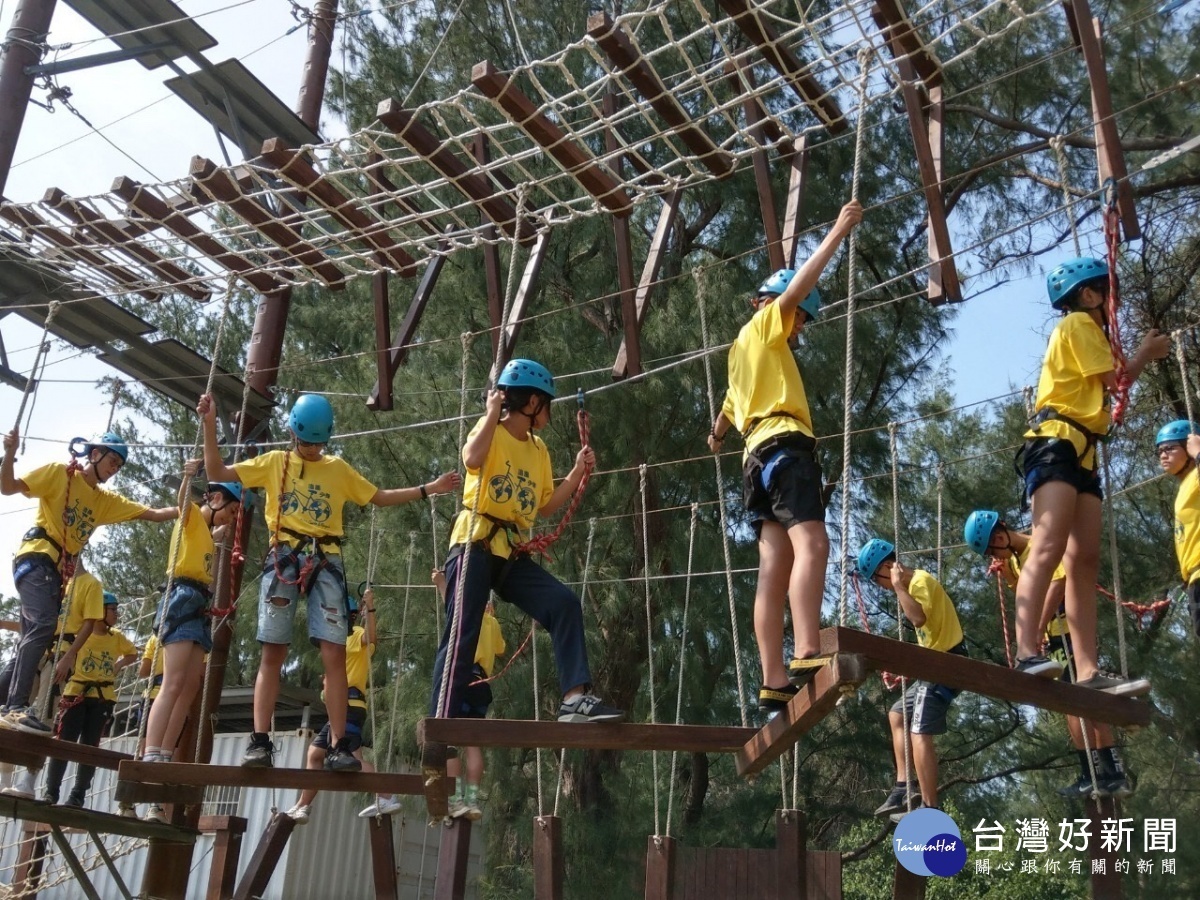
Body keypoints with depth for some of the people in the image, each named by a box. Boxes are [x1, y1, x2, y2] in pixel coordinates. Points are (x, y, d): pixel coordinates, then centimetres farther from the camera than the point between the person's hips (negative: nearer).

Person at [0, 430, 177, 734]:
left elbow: (153, 514, 14)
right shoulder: (58, 473, 4)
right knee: (43, 625, -25)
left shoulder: (107, 500, 19)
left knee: (32, 638, 6)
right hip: (36, 559, -8)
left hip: (59, 571, 8)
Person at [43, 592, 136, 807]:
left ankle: (78, 795, 7)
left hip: (103, 697, 3)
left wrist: (119, 665, 9)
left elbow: (133, 654, 23)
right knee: (63, 741, -5)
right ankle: (50, 793, 2)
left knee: (90, 746, 3)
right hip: (76, 693, -3)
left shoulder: (117, 637, 9)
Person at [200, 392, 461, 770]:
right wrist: (210, 424, 1)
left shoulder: (338, 469, 18)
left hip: (326, 561, 1)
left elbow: (380, 497, 22)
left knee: (334, 653, -9)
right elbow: (217, 473, 10)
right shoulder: (274, 462, 13)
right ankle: (260, 742, -4)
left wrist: (428, 489, 15)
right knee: (273, 653, -5)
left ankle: (338, 746, -10)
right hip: (283, 557, -1)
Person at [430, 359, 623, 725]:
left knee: (564, 603, -12)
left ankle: (576, 699, -16)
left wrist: (578, 471, 13)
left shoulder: (538, 449, 18)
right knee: (462, 637, -8)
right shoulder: (491, 430, -2)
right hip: (475, 546, -6)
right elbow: (472, 459, -25)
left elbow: (546, 506, 21)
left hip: (512, 554, 6)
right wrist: (493, 411, -16)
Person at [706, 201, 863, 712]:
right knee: (811, 545, -25)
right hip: (783, 444, -9)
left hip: (760, 454, 9)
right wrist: (839, 232, -3)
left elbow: (728, 410, 48)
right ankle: (807, 656, -41)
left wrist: (717, 436, 68)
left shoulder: (743, 350, 34)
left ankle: (774, 685, -11)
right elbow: (799, 286, -7)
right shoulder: (764, 325, 10)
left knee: (775, 571, -3)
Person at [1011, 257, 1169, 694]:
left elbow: (1108, 387, 23)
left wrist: (1144, 355, 21)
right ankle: (1027, 653, -36)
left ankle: (1088, 673, -6)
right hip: (1056, 442, -10)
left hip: (1082, 451, 10)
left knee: (1084, 561, -1)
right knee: (1049, 547, -25)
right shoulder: (1078, 324, 2)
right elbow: (1113, 381, -5)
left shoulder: (1091, 332, 32)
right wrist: (1145, 354, 12)